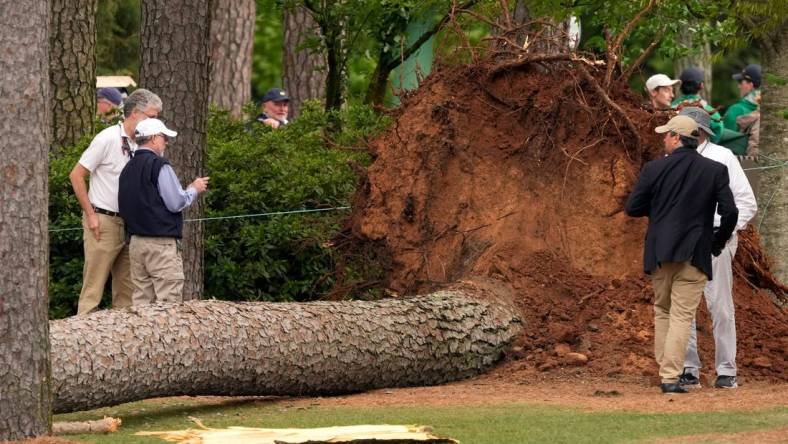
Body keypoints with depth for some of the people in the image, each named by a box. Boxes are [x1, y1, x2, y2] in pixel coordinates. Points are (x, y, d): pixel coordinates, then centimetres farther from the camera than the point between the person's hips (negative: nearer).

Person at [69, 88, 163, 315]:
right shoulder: (108, 139, -12)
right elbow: (76, 175, -9)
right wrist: (91, 215, -11)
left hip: (128, 225, 7)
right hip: (103, 222, -7)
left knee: (126, 289, 9)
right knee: (93, 288, -7)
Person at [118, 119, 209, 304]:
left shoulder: (128, 169, 13)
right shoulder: (159, 166, -11)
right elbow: (176, 203, -15)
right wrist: (194, 189, 4)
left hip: (136, 241, 8)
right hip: (161, 243, -8)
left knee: (141, 300, 8)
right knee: (169, 299, -7)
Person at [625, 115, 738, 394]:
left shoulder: (655, 168, -2)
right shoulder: (715, 170, -3)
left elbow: (632, 208, 1)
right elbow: (729, 212, -7)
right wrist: (719, 242, 9)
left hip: (659, 253, 1)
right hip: (695, 254, -1)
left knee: (662, 311, 18)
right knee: (682, 316, 0)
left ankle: (666, 369, 18)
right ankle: (670, 377, -8)